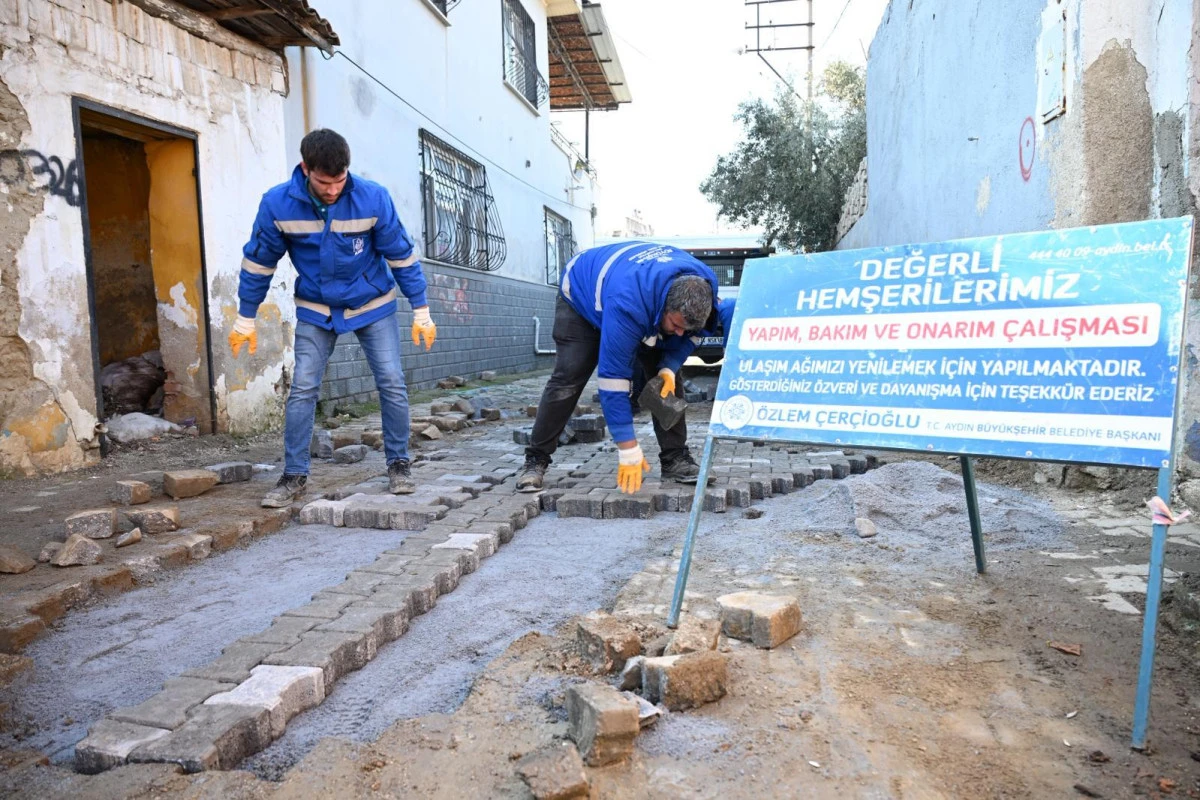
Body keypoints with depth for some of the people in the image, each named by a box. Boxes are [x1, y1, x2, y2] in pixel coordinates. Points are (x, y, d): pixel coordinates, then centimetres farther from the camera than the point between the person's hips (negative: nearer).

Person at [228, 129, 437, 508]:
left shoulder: (373, 198, -20)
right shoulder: (277, 203, -17)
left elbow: (401, 255, -10)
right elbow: (259, 262, -4)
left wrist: (421, 312, -8)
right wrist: (245, 320, 1)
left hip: (372, 305, 0)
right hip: (315, 310, 1)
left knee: (392, 384, -5)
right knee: (302, 390, -4)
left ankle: (398, 463, 12)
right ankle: (294, 475, 8)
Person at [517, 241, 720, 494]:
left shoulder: (703, 286, -30)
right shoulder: (628, 305, -48)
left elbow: (689, 334, -8)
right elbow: (613, 377, -44)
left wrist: (669, 368, -28)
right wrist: (629, 451, -42)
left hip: (647, 303, 5)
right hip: (582, 296, -5)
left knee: (666, 378, -9)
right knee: (567, 379, -15)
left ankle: (674, 457, 0)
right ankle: (536, 459, -2)